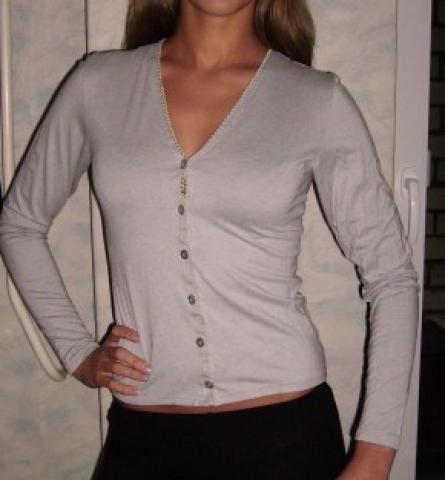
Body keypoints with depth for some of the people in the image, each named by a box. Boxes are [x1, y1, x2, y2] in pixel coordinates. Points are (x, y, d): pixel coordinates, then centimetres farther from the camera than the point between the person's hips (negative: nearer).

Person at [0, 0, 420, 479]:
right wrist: (77, 352, 4)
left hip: (285, 428, -1)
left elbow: (392, 277, -2)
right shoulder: (99, 83, 0)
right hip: (143, 437, 2)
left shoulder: (318, 100, -6)